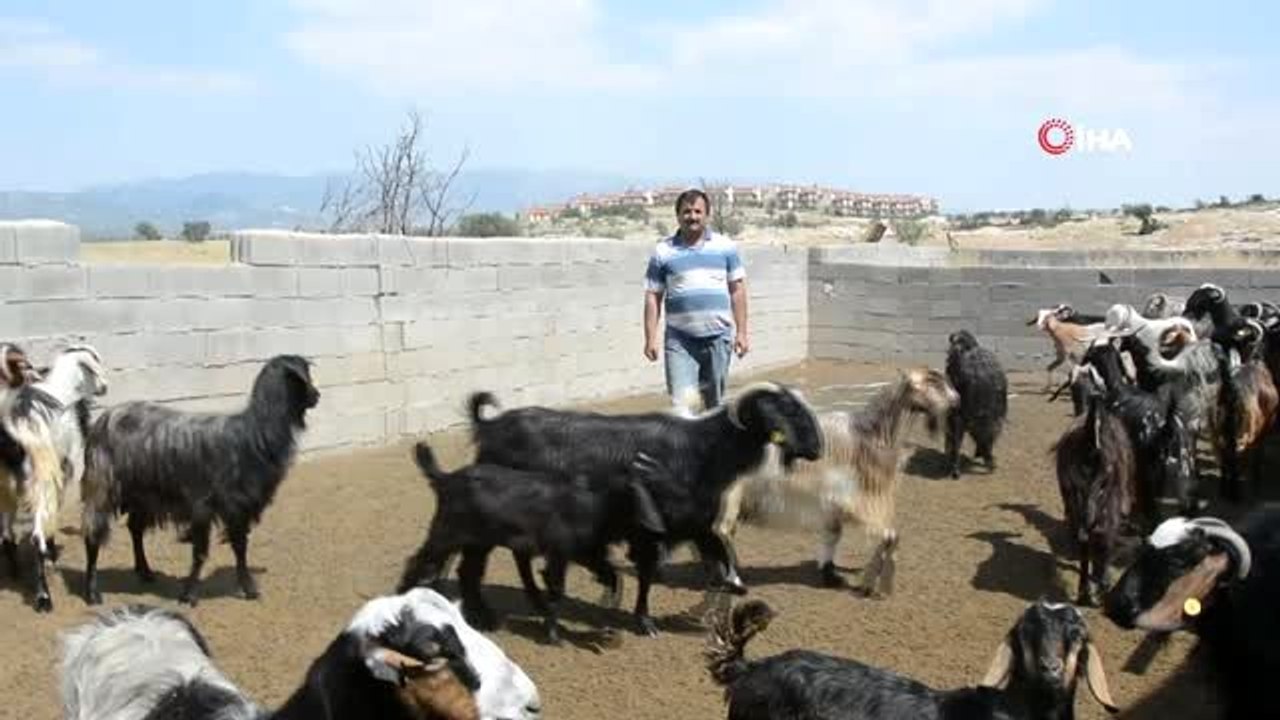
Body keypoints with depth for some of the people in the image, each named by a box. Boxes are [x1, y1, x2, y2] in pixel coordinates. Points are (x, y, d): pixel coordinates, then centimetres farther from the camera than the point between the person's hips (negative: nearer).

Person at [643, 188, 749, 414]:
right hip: (680, 340, -1)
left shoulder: (725, 246, 7)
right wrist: (651, 338, -2)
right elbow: (652, 297, 4)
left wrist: (741, 332, 4)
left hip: (718, 337, 2)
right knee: (680, 400, -10)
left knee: (715, 401, 11)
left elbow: (737, 289, 9)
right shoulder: (663, 252, 4)